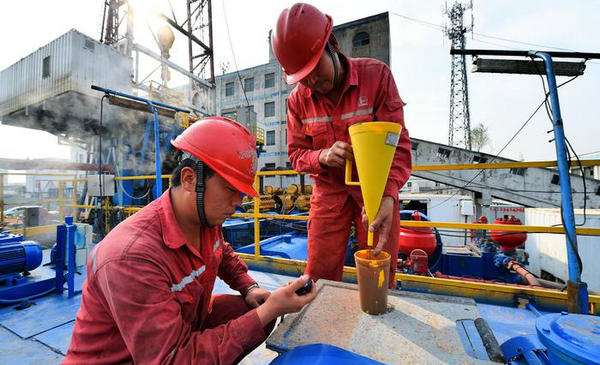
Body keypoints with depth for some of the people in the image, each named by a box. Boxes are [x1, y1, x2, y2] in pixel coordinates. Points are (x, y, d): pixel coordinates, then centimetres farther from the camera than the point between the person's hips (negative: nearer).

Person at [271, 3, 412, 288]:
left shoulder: (376, 74, -10)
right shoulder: (298, 99, -3)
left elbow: (397, 142, -14)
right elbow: (296, 153, 1)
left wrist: (388, 195, -29)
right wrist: (322, 157, -22)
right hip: (329, 190, 2)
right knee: (319, 276, 6)